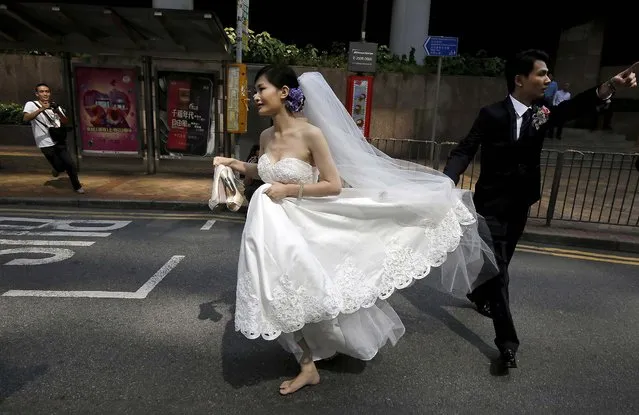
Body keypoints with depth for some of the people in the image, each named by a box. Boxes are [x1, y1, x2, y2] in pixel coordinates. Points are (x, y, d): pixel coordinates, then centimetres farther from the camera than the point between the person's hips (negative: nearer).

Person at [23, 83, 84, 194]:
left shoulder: (55, 106, 10)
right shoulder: (31, 104, -5)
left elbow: (66, 122, 2)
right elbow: (25, 118, -23)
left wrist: (58, 112, -16)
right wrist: (42, 109, -34)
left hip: (59, 141, 4)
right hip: (46, 144, -4)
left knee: (70, 165, 3)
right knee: (60, 166, 0)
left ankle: (77, 186, 23)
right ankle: (56, 169, 37)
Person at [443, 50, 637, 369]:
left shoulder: (541, 113, 0)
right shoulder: (492, 114, -12)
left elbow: (572, 108, -18)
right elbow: (465, 150, -17)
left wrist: (608, 87, -37)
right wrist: (448, 181, -33)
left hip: (520, 205, 5)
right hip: (492, 204, -5)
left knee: (499, 260, 21)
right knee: (498, 268, -6)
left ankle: (479, 294, 49)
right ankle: (507, 340, 1)